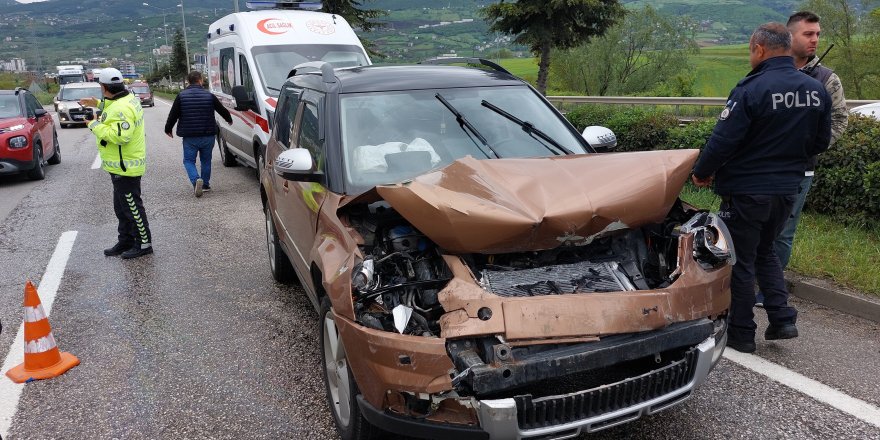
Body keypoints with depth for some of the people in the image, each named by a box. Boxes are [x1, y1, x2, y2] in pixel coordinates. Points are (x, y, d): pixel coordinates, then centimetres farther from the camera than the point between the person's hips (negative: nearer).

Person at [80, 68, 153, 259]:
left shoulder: (121, 108, -24)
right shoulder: (129, 98, 8)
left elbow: (120, 135, -34)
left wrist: (95, 125, -21)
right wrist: (99, 104, 22)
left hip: (124, 167, -11)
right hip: (123, 165, 11)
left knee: (131, 206, -1)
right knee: (121, 207, 19)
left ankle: (144, 243, 9)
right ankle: (125, 241, 29)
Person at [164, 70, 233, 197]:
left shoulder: (181, 96, -3)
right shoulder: (209, 96, -2)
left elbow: (173, 115, -1)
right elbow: (222, 110, 9)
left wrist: (168, 129, 15)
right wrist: (229, 120, 30)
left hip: (189, 137, -1)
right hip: (208, 135, 1)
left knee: (189, 160, 7)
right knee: (206, 160, 17)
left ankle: (196, 180, -17)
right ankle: (205, 184, 23)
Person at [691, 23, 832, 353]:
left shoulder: (752, 89, -20)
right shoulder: (817, 90, 2)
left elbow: (723, 140, -19)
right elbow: (820, 142, 10)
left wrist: (701, 173, -4)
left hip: (746, 190, -6)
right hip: (786, 190, 7)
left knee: (740, 262, 7)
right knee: (764, 252, 24)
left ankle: (741, 334, 15)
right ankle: (782, 319, 17)